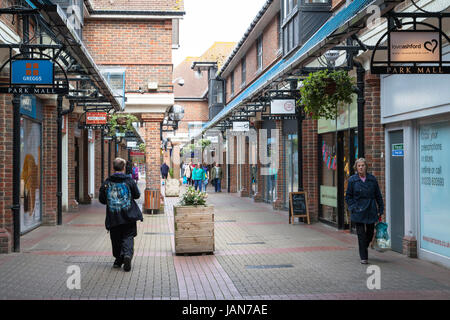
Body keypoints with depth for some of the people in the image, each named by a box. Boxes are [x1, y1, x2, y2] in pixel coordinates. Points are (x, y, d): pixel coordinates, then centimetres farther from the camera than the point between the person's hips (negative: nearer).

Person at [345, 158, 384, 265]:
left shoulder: (372, 179, 3)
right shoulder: (352, 180, -1)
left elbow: (378, 196, 8)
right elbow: (348, 196, 4)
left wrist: (380, 210, 4)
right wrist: (353, 208, -7)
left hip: (371, 211, 2)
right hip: (359, 211, -2)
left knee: (370, 233, 12)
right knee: (361, 234, -4)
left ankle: (364, 247, 40)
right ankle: (364, 257, 3)